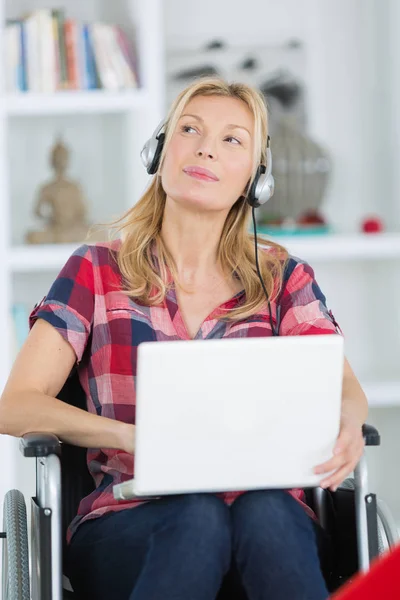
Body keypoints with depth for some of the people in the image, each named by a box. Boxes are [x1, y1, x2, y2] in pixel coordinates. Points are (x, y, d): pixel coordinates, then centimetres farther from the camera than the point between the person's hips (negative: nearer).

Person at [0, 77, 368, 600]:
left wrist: (346, 422, -24)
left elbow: (346, 389, 4)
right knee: (200, 514, -36)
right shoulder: (98, 272, 11)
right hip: (127, 528, -1)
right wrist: (134, 436, -18)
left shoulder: (282, 278, 17)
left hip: (267, 513, 1)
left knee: (264, 511, -35)